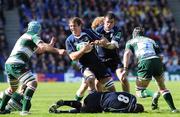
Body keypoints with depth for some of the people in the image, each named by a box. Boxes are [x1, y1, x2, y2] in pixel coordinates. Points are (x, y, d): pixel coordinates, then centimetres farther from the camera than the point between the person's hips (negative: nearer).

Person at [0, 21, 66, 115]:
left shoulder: (25, 36, 28)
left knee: (13, 88, 29)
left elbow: (38, 50, 34)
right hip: (17, 64, -9)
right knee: (33, 83, -16)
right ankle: (25, 110, -26)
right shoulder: (34, 36, 2)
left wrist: (50, 45, 28)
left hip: (8, 64, 9)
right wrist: (58, 51, -23)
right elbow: (43, 46, -16)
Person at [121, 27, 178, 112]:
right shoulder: (150, 40, 32)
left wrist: (125, 69, -6)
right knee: (163, 88, 21)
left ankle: (154, 95, -24)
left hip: (145, 62, -3)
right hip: (157, 61, 3)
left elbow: (127, 53, 3)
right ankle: (173, 108, 7)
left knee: (139, 92, 6)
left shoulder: (131, 41, 22)